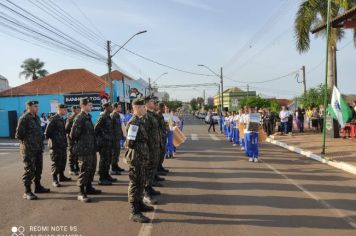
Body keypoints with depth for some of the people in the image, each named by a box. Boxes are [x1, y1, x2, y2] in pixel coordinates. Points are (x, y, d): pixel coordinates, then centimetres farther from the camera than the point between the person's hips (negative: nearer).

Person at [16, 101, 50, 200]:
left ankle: (38, 186, 31)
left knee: (38, 168, 16)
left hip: (38, 148, 8)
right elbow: (18, 134, -15)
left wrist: (40, 142, 10)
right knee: (29, 170, -4)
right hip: (28, 149, -8)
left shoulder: (37, 118, 12)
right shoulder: (24, 118, -13)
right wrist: (27, 141, -3)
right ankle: (27, 192, 3)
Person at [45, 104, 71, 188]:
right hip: (55, 145, -8)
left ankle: (61, 176, 30)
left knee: (63, 161, 15)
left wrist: (65, 141, 13)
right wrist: (52, 139, -7)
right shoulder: (53, 119, -13)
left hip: (63, 145, 8)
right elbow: (47, 132, -17)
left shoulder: (63, 119, 14)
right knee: (56, 163, -3)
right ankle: (54, 180, 6)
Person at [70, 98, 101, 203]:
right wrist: (79, 143, -4)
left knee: (92, 168, 18)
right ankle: (81, 193, 6)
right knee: (84, 170, -3)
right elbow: (73, 134, -18)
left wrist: (93, 145, 14)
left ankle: (89, 187, 32)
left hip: (91, 149, 9)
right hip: (84, 150, -9)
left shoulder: (88, 117, 13)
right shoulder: (79, 118, -16)